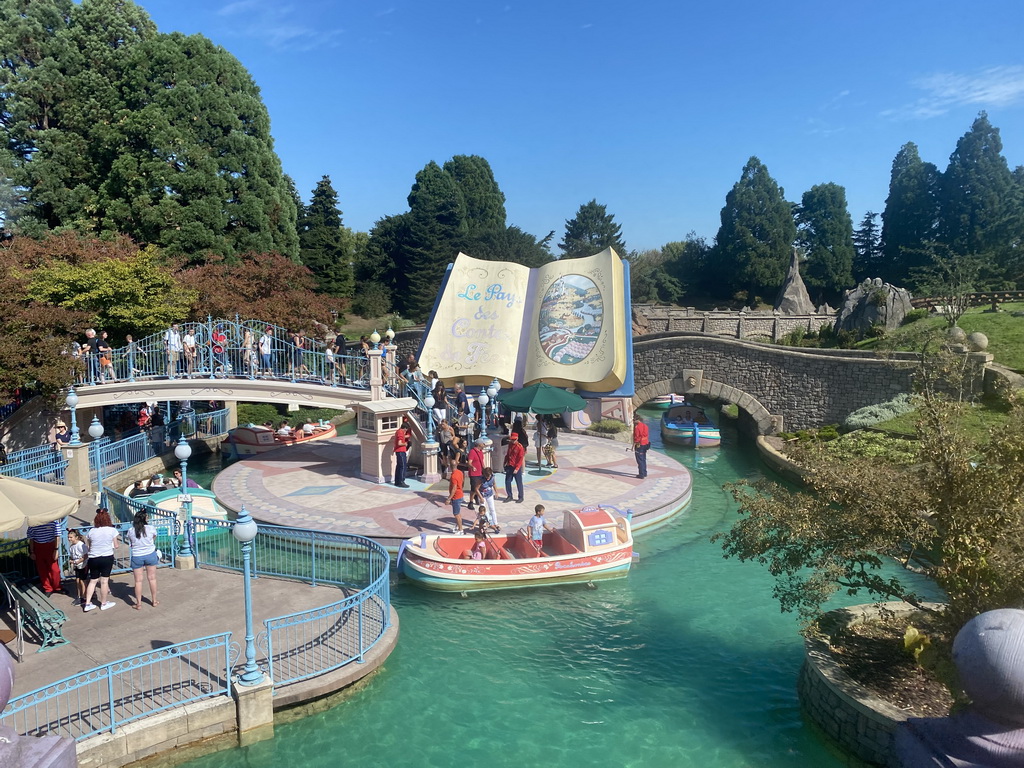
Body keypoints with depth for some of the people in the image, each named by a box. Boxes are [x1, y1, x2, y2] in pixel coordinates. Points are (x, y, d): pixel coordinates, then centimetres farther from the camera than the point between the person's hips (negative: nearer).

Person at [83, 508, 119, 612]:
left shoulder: (91, 531, -1)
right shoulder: (112, 530, -7)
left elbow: (89, 547, 6)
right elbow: (116, 546, -2)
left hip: (93, 558, 3)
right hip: (107, 557, -2)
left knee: (93, 581, 14)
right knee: (104, 581, 5)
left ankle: (87, 604, 14)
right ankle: (104, 604, 16)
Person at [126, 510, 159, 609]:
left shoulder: (130, 531, -10)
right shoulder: (150, 528, -11)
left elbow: (130, 544, 2)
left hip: (137, 557, 0)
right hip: (150, 555, 0)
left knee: (138, 581, 9)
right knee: (152, 578, 12)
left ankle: (138, 603, 15)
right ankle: (154, 601, 22)